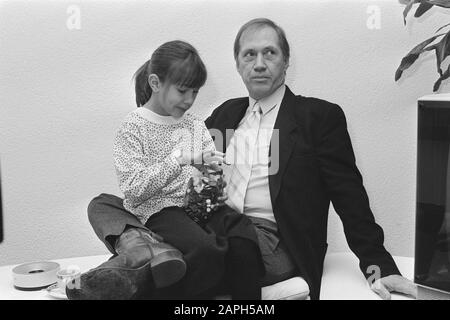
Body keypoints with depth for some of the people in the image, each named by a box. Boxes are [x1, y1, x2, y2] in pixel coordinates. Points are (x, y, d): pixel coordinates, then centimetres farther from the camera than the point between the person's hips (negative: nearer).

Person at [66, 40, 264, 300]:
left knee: (244, 237, -26)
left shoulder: (196, 125, 16)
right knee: (208, 250, -33)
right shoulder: (134, 128, -1)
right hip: (161, 210, -5)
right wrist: (180, 160, -18)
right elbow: (135, 191, -10)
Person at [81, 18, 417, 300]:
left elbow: (349, 195, 0)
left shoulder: (320, 116, 5)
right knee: (103, 205, -12)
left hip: (270, 240, -5)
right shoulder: (225, 113, 21)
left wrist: (379, 265, -7)